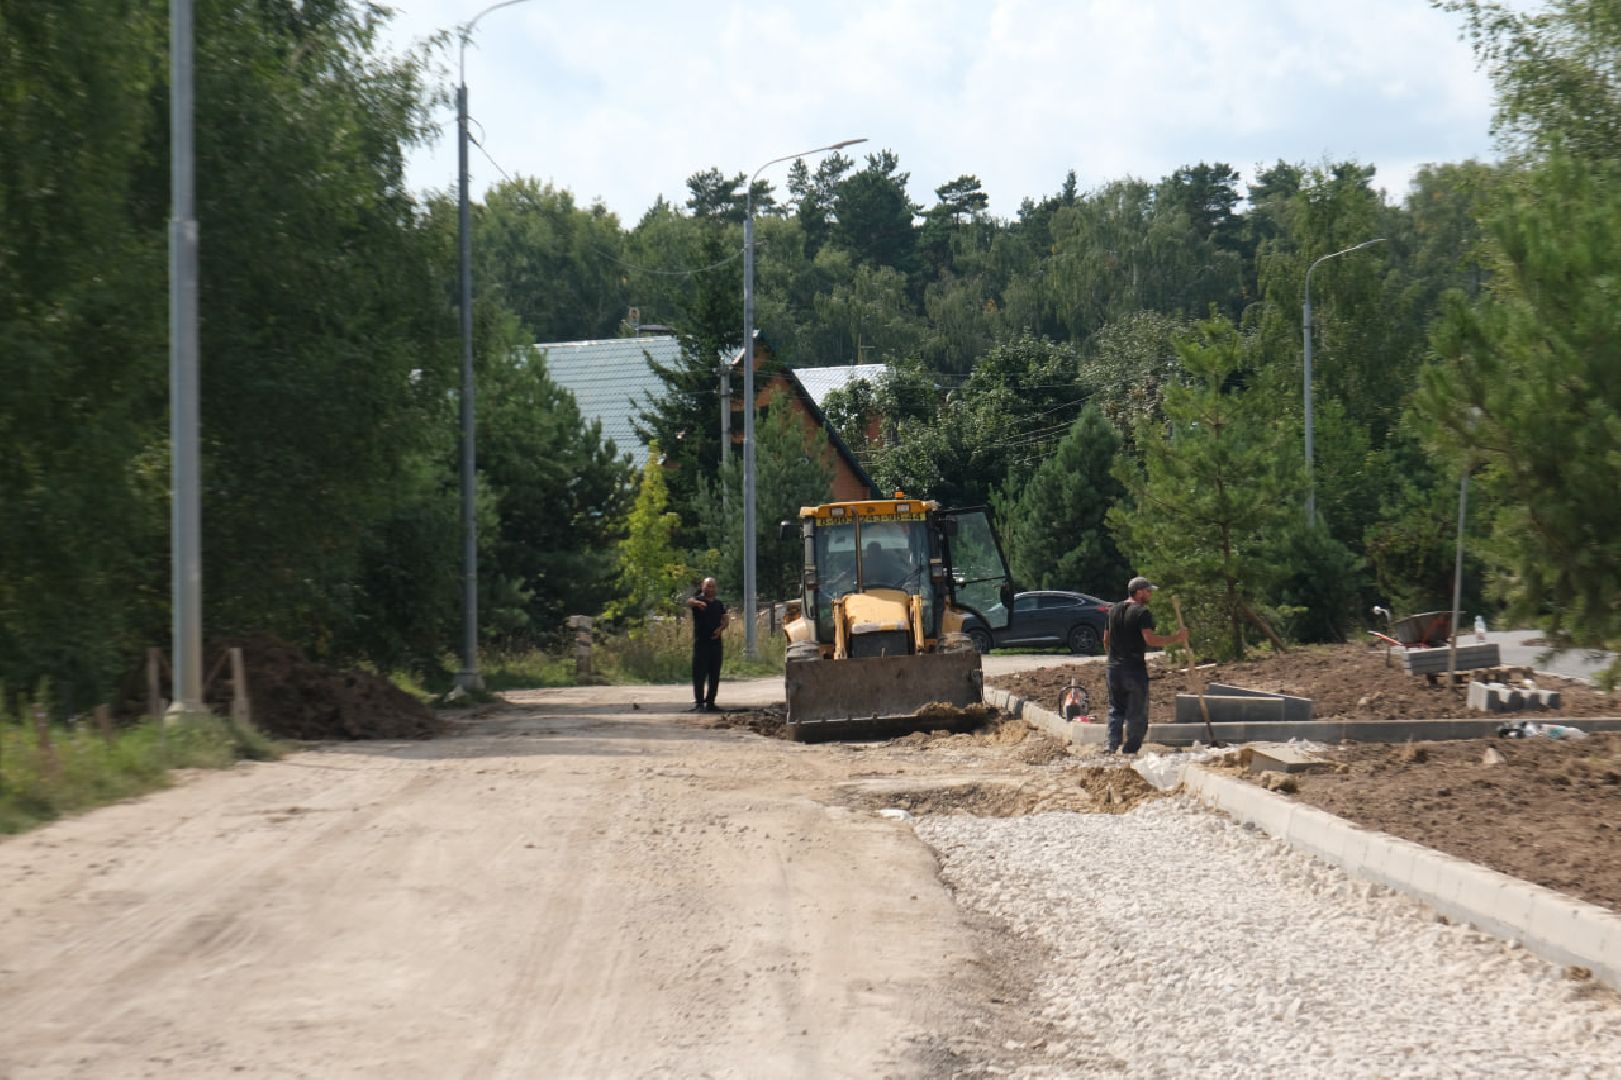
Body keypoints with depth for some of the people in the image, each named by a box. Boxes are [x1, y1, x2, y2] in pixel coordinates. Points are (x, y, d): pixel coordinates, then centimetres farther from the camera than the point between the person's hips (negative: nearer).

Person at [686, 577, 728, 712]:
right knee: (699, 674, -8)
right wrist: (698, 603, -49)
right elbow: (689, 602, -24)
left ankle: (710, 702, 14)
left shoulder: (719, 604, 15)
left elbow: (724, 620, 18)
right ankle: (698, 702, -9)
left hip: (716, 641, 5)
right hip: (700, 642, -5)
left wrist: (720, 629, -6)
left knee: (714, 675, 7)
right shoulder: (697, 600, -1)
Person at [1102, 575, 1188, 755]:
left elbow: (1106, 640, 16)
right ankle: (1130, 751, 1)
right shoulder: (1142, 612, -11)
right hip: (1135, 668, -6)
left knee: (1116, 710, 12)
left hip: (1114, 667, 6)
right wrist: (1175, 639, -17)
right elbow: (1150, 639, -22)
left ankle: (1112, 749, 5)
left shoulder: (1114, 610, 12)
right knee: (1137, 714, 2)